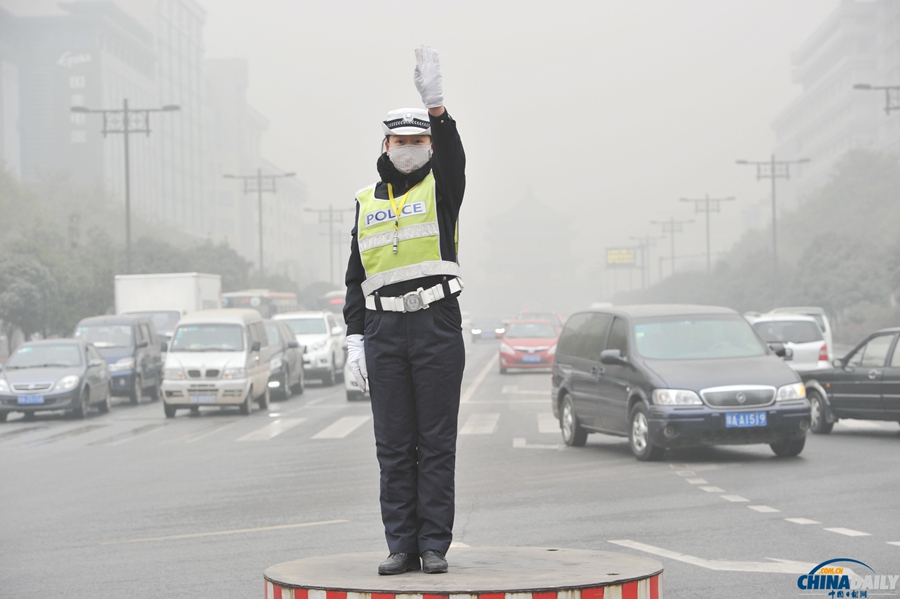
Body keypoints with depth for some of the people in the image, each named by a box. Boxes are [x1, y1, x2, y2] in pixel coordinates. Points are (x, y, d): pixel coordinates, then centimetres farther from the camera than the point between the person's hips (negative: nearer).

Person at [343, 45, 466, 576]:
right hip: (384, 331, 3)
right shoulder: (367, 203, 14)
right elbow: (356, 278, 14)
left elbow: (453, 154, -20)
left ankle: (435, 545, 4)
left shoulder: (441, 187, 5)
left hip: (438, 330, -3)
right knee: (394, 445, 4)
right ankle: (401, 545, 9)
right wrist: (355, 338, 5)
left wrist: (436, 102, -35)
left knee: (436, 442, -1)